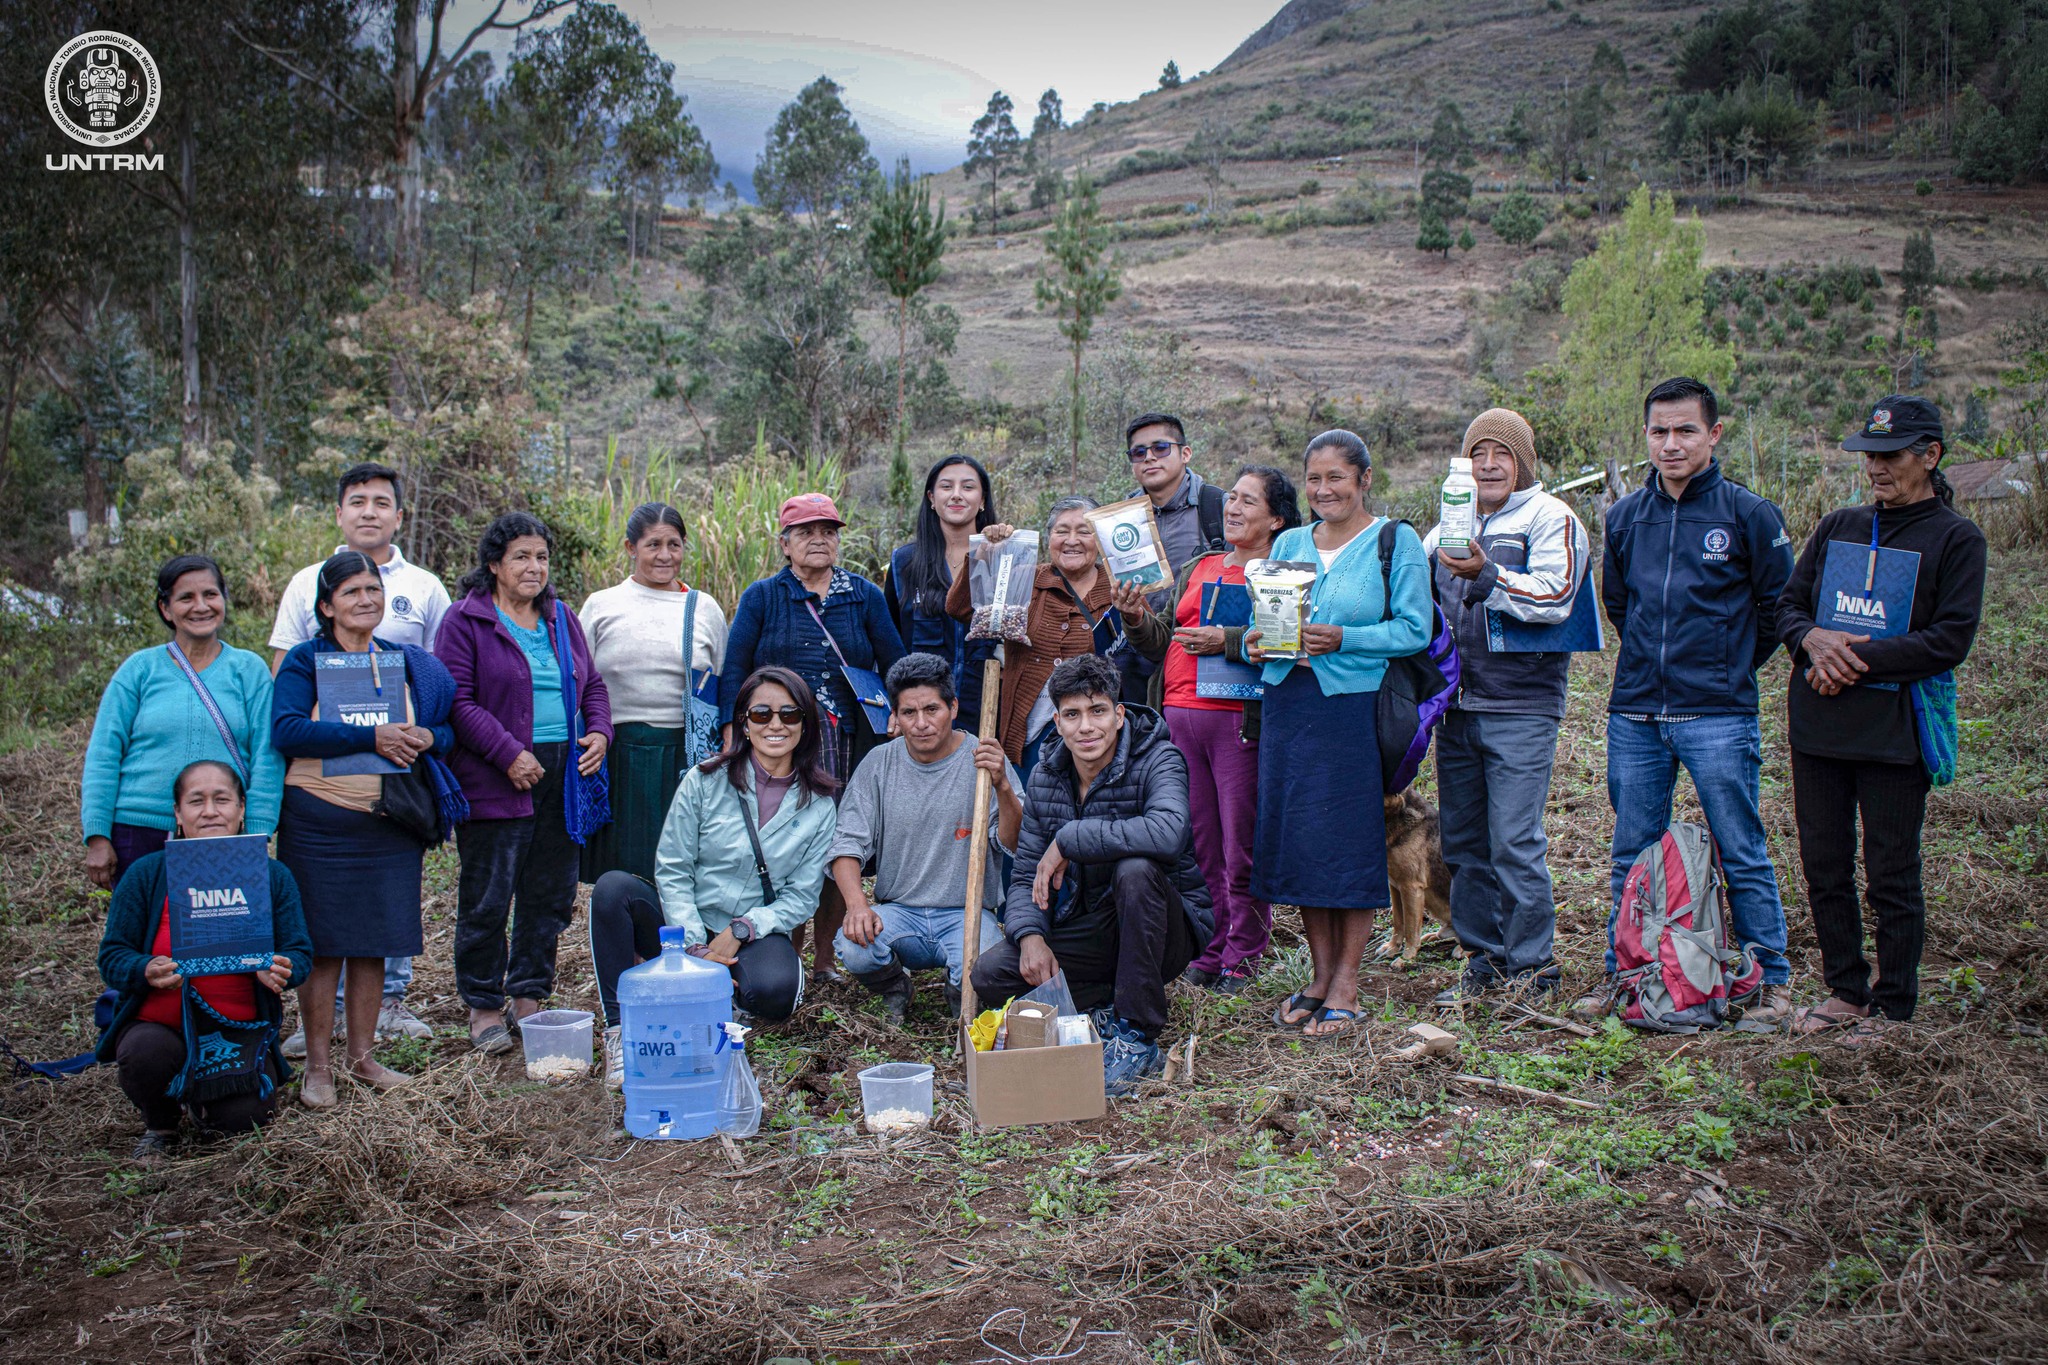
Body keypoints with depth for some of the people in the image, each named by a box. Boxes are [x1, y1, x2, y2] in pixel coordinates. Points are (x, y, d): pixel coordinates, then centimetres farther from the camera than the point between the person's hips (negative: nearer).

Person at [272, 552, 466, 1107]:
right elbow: (286, 730, -16)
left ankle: (362, 1057, 22)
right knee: (322, 945, 0)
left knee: (373, 944, 9)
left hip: (388, 825, 4)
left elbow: (447, 733, 14)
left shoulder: (408, 663, 12)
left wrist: (425, 739, -10)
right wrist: (371, 737, -21)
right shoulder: (304, 661, -1)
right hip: (318, 824, -4)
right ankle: (317, 1067, 11)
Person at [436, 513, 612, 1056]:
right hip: (496, 781, -6)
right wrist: (508, 754, -17)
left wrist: (599, 732, 0)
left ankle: (529, 997, 23)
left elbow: (591, 684, 20)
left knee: (551, 894, 10)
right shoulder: (466, 620, -3)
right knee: (487, 898, -1)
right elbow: (456, 701, -10)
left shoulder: (562, 618, 16)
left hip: (564, 776, 6)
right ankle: (484, 1006, 11)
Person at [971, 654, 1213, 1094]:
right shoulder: (1045, 777, 0)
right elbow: (1026, 876, 3)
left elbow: (1167, 833, -40)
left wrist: (1067, 842, -31)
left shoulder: (1157, 760, -17)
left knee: (1134, 869, -37)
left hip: (1166, 931, -4)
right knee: (989, 972, -16)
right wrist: (1030, 935, -19)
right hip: (1086, 932, 4)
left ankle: (1139, 1037, -24)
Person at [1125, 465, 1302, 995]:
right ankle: (1207, 954, 18)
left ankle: (1241, 960, 9)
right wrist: (1137, 620, 3)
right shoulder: (1196, 568, 21)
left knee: (1241, 848, -2)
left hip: (1241, 718, -6)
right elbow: (1163, 641, 21)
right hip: (1180, 714, 6)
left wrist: (1226, 640, -22)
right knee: (1197, 845, 9)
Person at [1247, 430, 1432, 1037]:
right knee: (1296, 834, 6)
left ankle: (1345, 984, 6)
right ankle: (1319, 975, 17)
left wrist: (1343, 639, -19)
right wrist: (1254, 644, -5)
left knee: (1352, 837, -3)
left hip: (1355, 707, -5)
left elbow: (1415, 629, -7)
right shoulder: (1288, 543, 15)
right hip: (1287, 702, 5)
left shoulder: (1396, 542, -1)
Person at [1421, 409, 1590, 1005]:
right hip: (1457, 706, 7)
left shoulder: (1550, 518, -2)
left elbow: (1553, 598, -17)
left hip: (1520, 709, -6)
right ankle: (1485, 960, 22)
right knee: (1463, 843, 10)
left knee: (1514, 844, -6)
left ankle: (1531, 967, 5)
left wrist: (1485, 575, -28)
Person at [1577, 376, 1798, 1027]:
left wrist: (1731, 666, 8)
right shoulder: (1625, 517, 8)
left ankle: (1771, 982, 15)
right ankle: (1621, 974, 22)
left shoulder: (1749, 514, -4)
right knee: (1632, 854, 11)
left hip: (1718, 716, -4)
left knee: (1742, 855, 2)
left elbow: (1778, 605, 5)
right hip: (1635, 713, 4)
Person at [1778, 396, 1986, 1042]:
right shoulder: (1837, 527, 13)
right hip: (1817, 724, 5)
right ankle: (1846, 991, 25)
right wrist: (1813, 639, -8)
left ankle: (1893, 1006, 15)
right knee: (1824, 867, 11)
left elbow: (1951, 638, -10)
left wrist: (1858, 657, -15)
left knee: (1891, 877, 2)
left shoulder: (1955, 539, -2)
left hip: (1893, 731, -5)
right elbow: (1788, 603, 14)